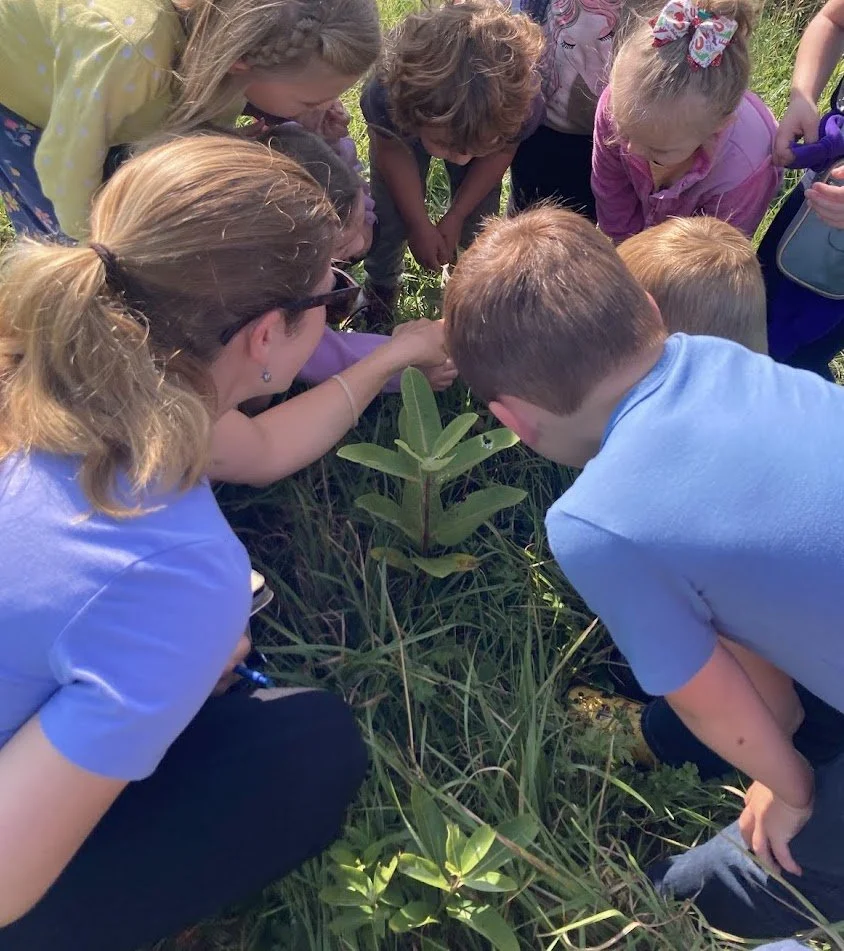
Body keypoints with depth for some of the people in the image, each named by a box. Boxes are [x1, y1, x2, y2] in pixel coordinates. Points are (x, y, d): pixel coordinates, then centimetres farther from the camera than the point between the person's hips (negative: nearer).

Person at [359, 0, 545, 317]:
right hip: (403, 126, -1)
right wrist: (419, 224, -18)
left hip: (485, 126, 1)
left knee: (478, 225, 1)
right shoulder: (385, 96, -47)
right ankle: (379, 293, 32)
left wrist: (455, 216, -15)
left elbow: (502, 150, -17)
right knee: (388, 219, 0)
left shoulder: (522, 103, -44)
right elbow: (391, 149, -21)